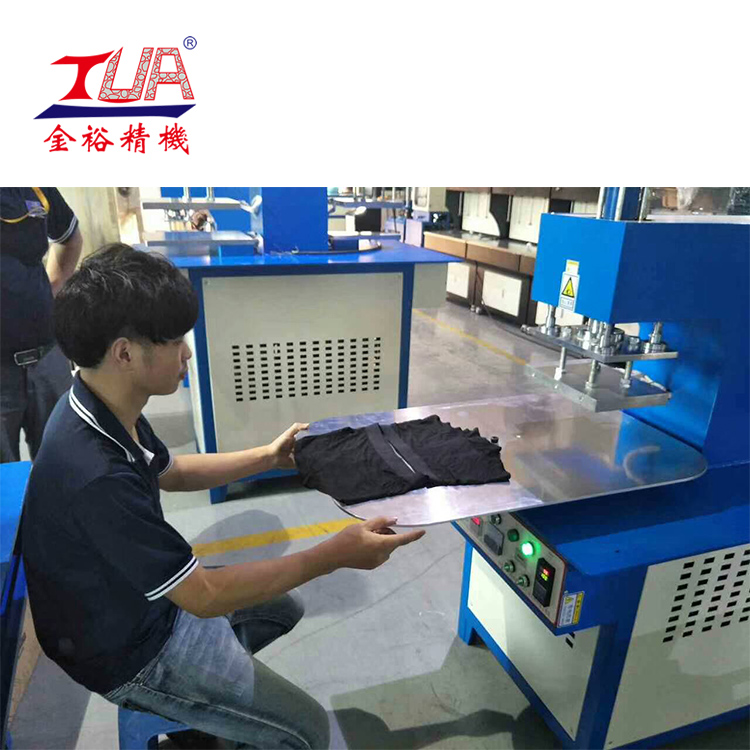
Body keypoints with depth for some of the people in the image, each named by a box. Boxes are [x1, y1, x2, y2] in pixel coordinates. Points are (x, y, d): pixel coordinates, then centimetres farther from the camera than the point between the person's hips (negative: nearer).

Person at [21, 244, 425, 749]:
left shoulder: (104, 407, -11)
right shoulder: (96, 477, -40)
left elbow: (168, 471, 8)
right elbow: (204, 596, -31)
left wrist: (268, 458, 4)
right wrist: (335, 555, -27)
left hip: (147, 591, 8)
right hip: (129, 651, -8)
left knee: (285, 608, 21)